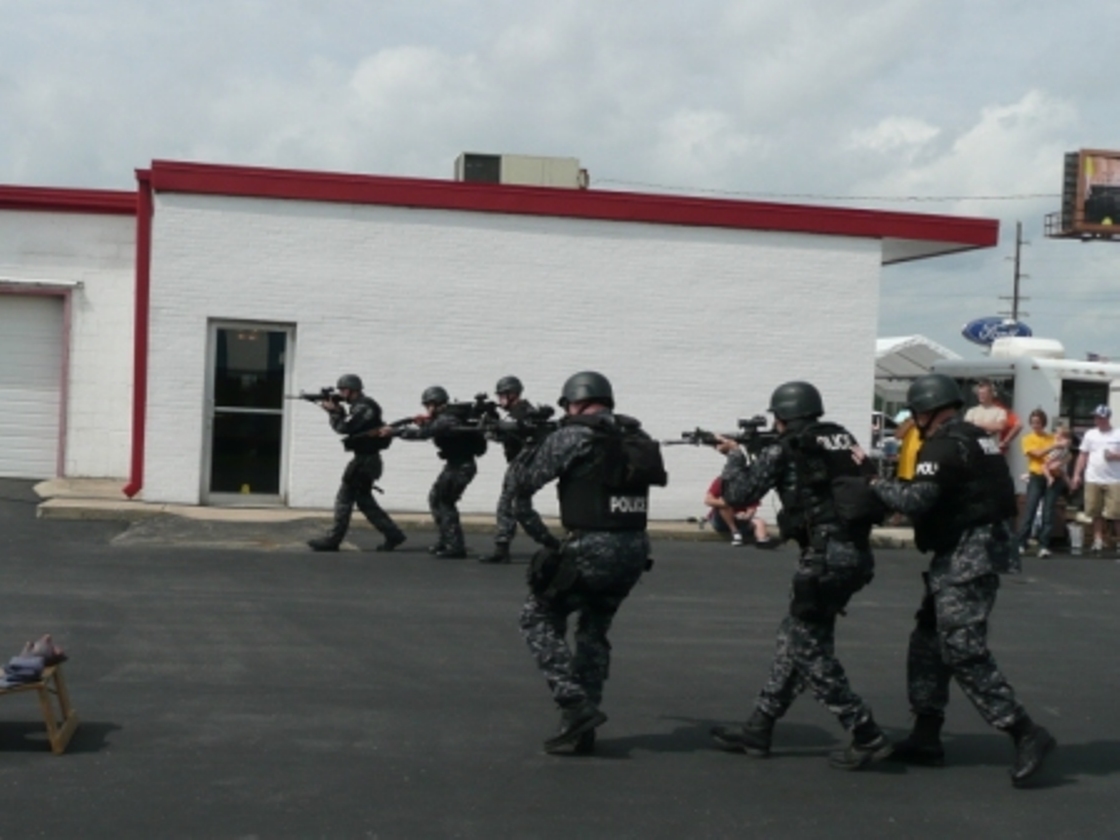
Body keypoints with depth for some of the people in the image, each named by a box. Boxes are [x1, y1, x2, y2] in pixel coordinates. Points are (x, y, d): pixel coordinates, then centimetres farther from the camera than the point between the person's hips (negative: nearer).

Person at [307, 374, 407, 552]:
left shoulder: (363, 407, -17)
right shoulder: (360, 406, 15)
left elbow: (344, 428, -23)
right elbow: (347, 426, 16)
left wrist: (333, 412, -8)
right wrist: (337, 411, 3)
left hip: (364, 461, -10)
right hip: (365, 459, 10)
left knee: (344, 499, -3)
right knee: (364, 501, 15)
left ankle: (332, 540, 4)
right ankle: (393, 534, 14)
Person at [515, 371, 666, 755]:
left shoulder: (570, 436, -6)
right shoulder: (638, 438, 10)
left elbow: (526, 484, 0)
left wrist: (528, 453, 23)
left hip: (591, 549, -6)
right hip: (635, 548, 6)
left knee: (539, 619, 11)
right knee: (594, 630, 22)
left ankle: (577, 706, -3)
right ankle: (582, 725, 20)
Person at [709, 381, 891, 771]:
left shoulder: (783, 451, -4)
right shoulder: (843, 440, 13)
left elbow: (738, 494, 2)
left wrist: (734, 455, 21)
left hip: (825, 556, -8)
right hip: (855, 554, 8)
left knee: (811, 650, 3)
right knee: (793, 637, 16)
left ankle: (867, 736, -1)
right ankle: (758, 730, 24)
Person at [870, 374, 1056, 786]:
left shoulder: (944, 445, -15)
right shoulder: (977, 438, 15)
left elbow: (917, 499, -23)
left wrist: (879, 486, -6)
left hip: (967, 556, -10)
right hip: (981, 548, 10)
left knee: (964, 652, -9)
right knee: (928, 641, 15)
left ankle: (1026, 734, -10)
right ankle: (926, 737, 19)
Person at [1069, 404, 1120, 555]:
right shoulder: (1090, 434, 10)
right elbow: (1083, 456, 11)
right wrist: (1077, 475, 5)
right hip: (1093, 480, 2)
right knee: (1096, 512, 2)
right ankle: (1098, 540, 10)